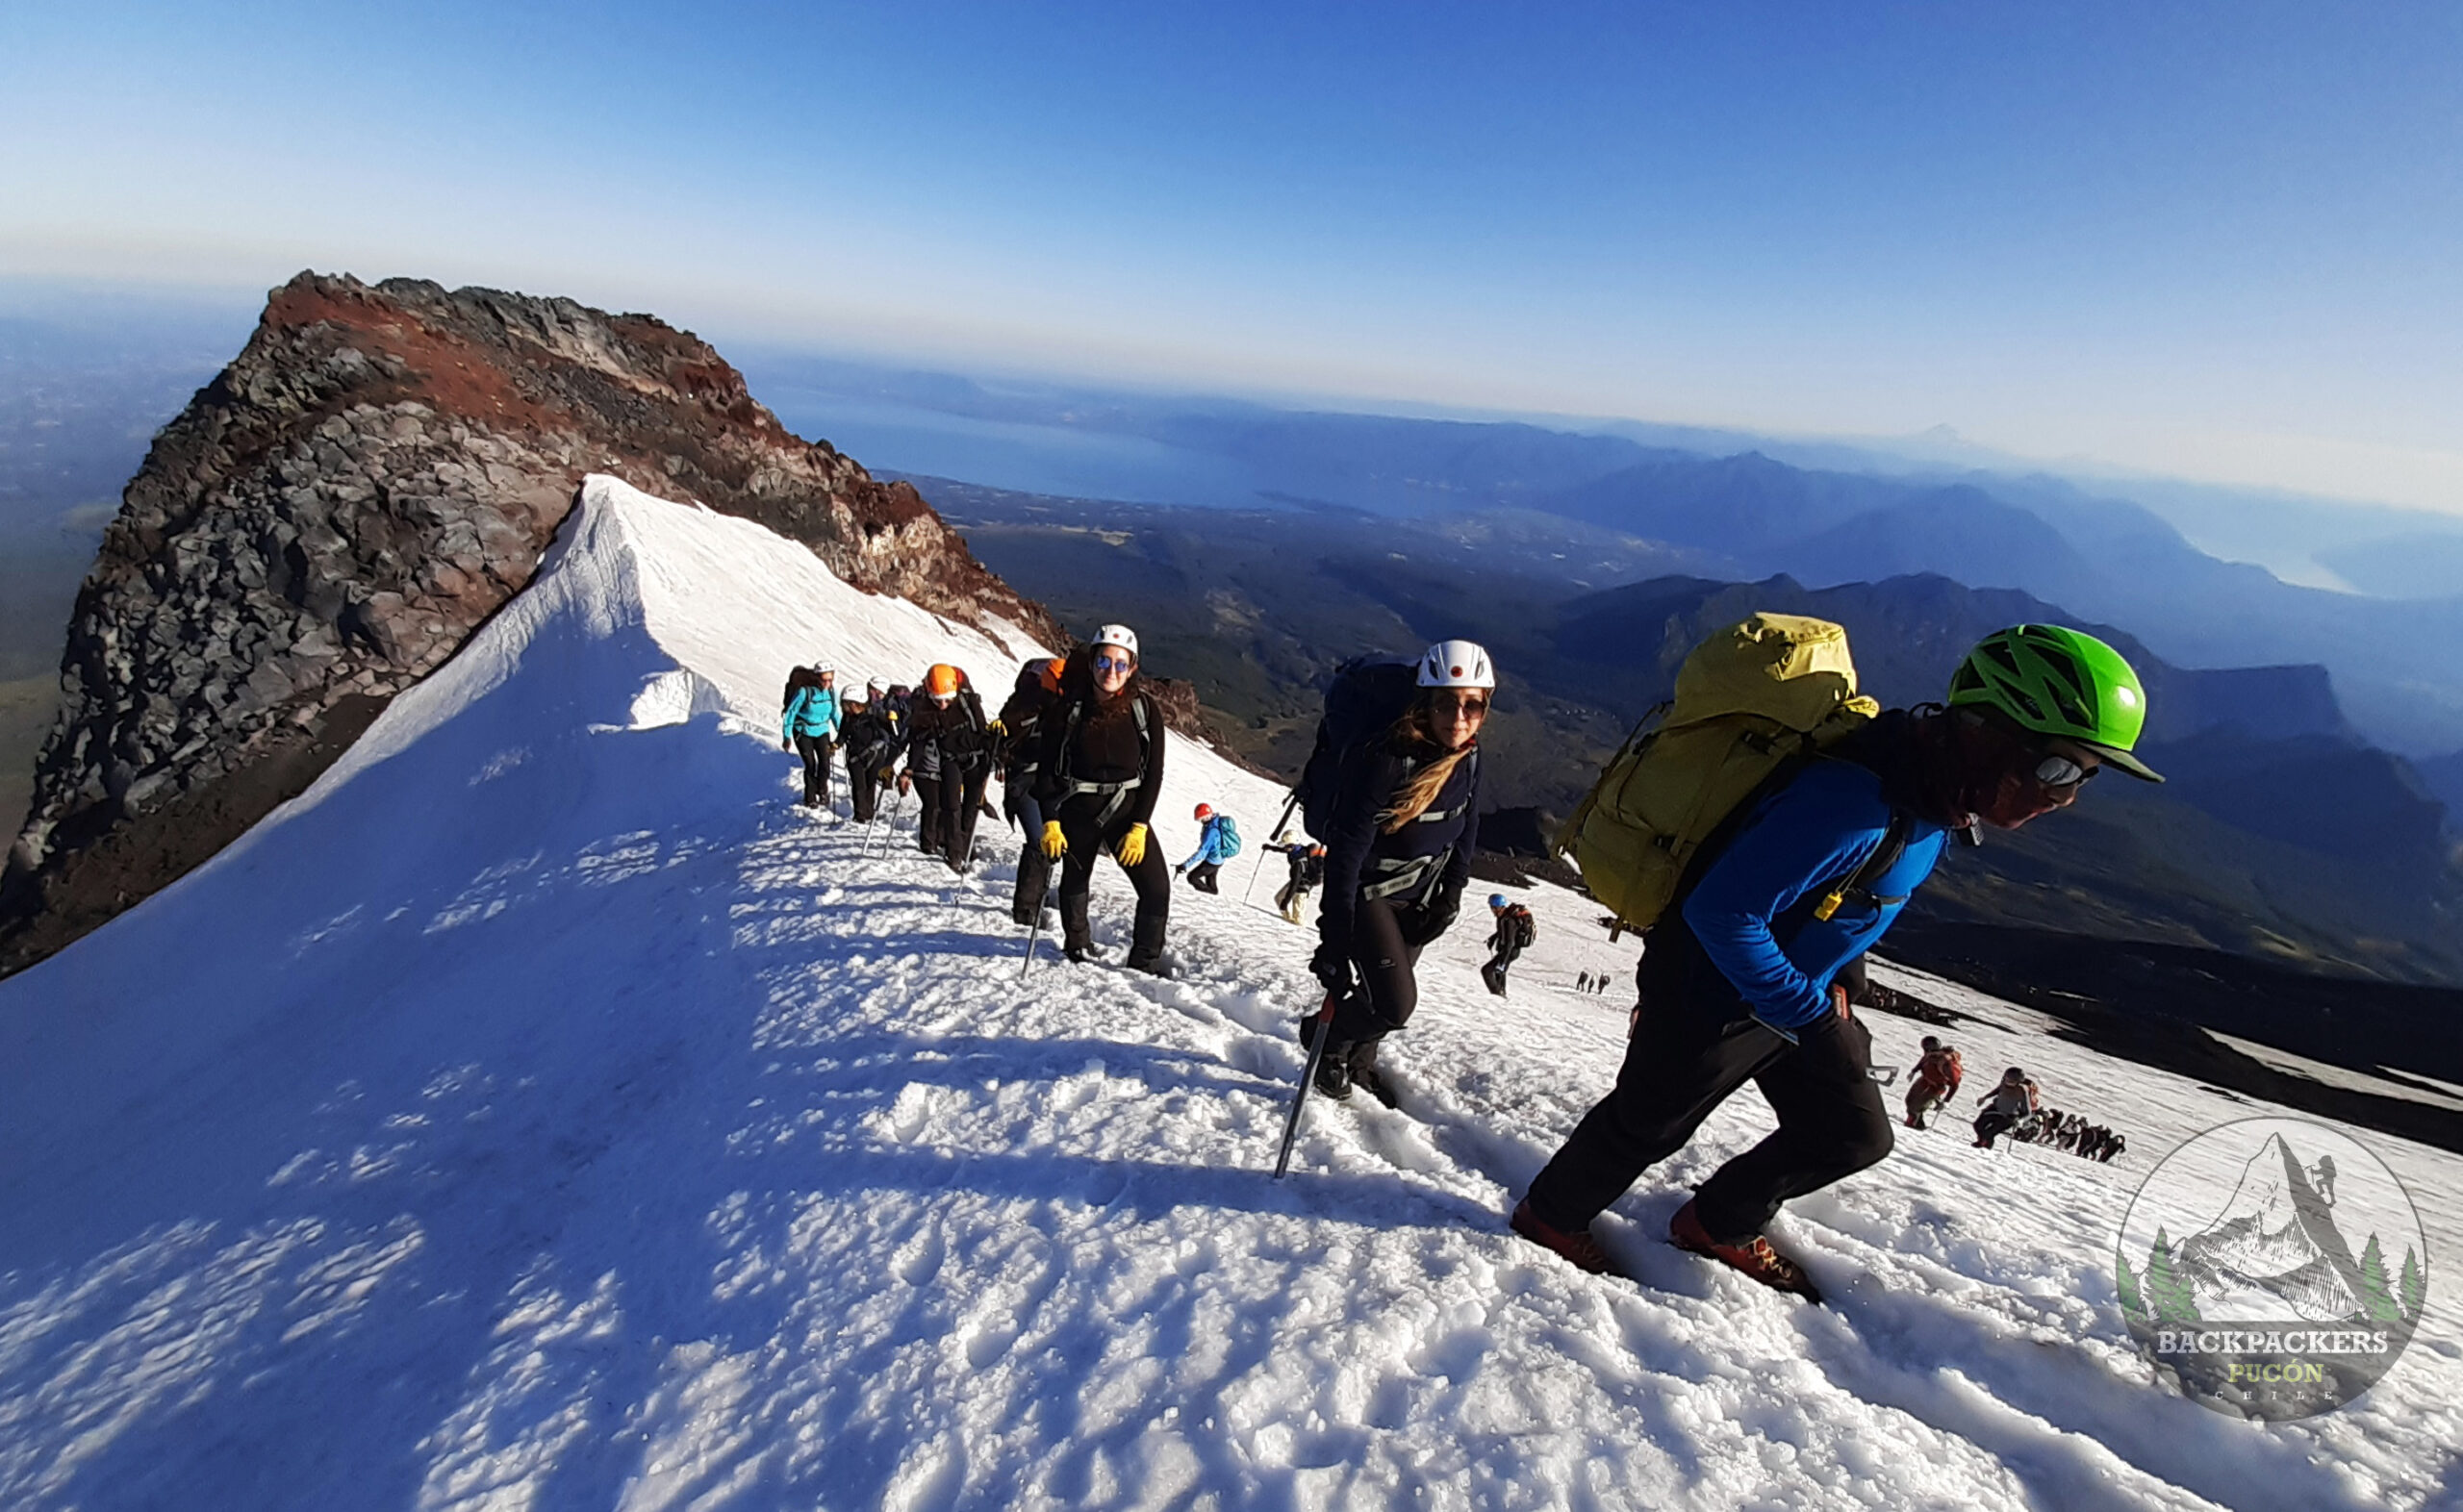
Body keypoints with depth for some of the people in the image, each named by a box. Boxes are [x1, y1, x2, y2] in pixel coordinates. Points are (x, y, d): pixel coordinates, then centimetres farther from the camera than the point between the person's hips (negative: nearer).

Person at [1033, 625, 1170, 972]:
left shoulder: (1145, 708, -9)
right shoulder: (1068, 709, -10)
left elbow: (1154, 771, -6)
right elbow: (1048, 768, -3)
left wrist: (1139, 826, -12)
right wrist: (1050, 821, -11)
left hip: (1128, 809, 0)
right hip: (1078, 810, 0)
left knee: (1157, 889, -11)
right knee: (1074, 884, 19)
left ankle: (1144, 964, 7)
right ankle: (1078, 950, 45)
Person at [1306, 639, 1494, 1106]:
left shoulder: (1468, 758, -10)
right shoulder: (1385, 759, -31)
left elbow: (1466, 828, 8)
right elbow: (1346, 851, -30)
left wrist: (1452, 894, 3)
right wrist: (1335, 940, -29)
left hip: (1418, 897, 6)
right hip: (1369, 892, -6)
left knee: (1384, 996, 15)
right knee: (1396, 1004, -13)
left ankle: (1358, 1062, 45)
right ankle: (1327, 1039, 17)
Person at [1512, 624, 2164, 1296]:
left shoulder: (1937, 791, -5)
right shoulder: (1854, 803, -36)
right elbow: (1720, 912, -34)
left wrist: (1828, 982, 11)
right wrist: (1811, 1016, -23)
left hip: (1797, 992, 9)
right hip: (1715, 997, -9)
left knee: (1854, 1136, 18)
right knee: (1645, 1127, 12)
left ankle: (1720, 1226, 39)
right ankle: (1552, 1215, 39)